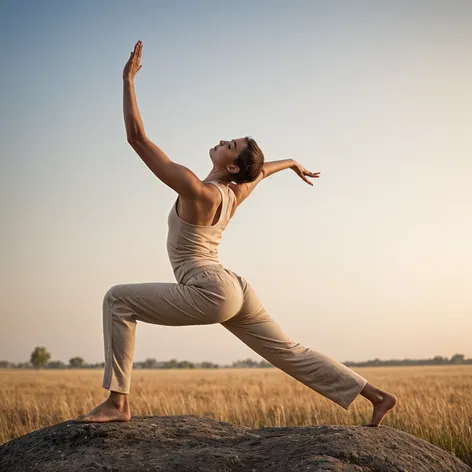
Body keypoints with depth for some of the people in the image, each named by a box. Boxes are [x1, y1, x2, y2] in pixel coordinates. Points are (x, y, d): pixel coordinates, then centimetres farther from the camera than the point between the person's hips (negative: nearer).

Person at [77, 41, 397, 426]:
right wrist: (292, 163, 52)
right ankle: (379, 397, 17)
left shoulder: (197, 191, -15)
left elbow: (137, 137, -17)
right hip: (234, 291, 9)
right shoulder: (235, 193, 8)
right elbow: (261, 170, 32)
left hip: (211, 293, -9)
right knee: (292, 354, 15)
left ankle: (117, 403, -10)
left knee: (118, 300, -7)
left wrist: (128, 79, -14)